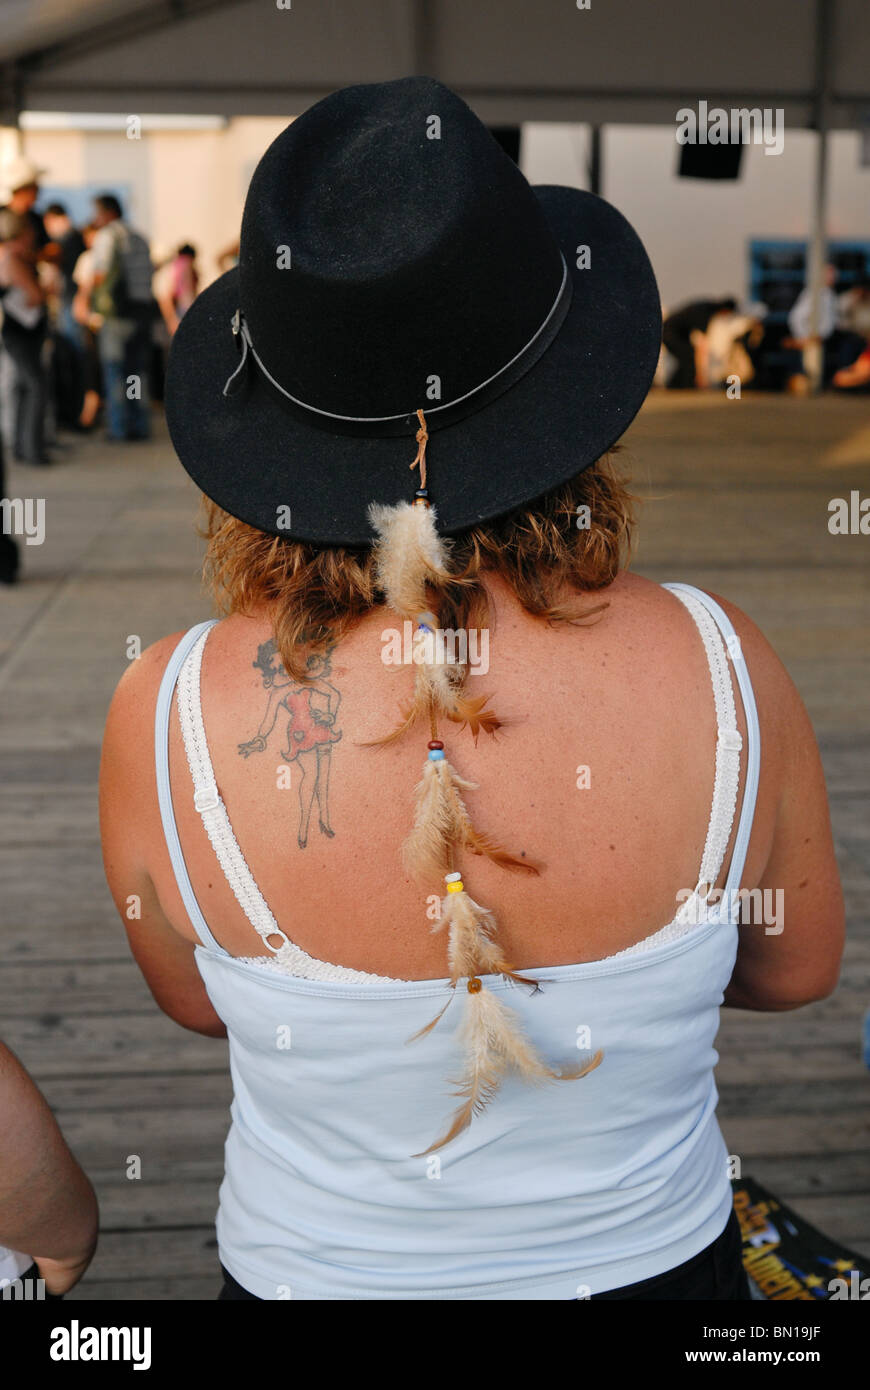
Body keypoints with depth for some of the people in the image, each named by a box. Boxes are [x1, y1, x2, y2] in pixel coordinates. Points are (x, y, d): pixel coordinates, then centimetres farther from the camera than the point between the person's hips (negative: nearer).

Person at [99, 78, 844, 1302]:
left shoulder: (165, 716, -25)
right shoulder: (720, 666, -25)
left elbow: (194, 1000, -5)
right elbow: (799, 965, -6)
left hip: (308, 1270, 0)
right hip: (655, 1262, 1)